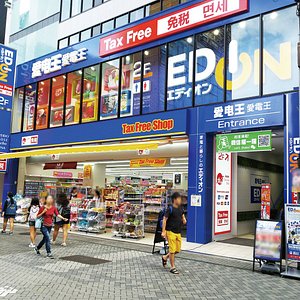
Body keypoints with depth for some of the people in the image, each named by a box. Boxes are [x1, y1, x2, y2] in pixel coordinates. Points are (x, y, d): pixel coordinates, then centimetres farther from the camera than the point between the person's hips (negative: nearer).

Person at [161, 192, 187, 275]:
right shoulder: (170, 209, -14)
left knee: (178, 250, 12)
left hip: (178, 232, 7)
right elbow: (164, 220, -13)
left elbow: (182, 215, 24)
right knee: (172, 250, -2)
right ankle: (172, 267, 11)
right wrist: (163, 231, -18)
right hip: (171, 232, -7)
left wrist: (184, 220, 1)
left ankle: (165, 257, 34)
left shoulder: (180, 208, 7)